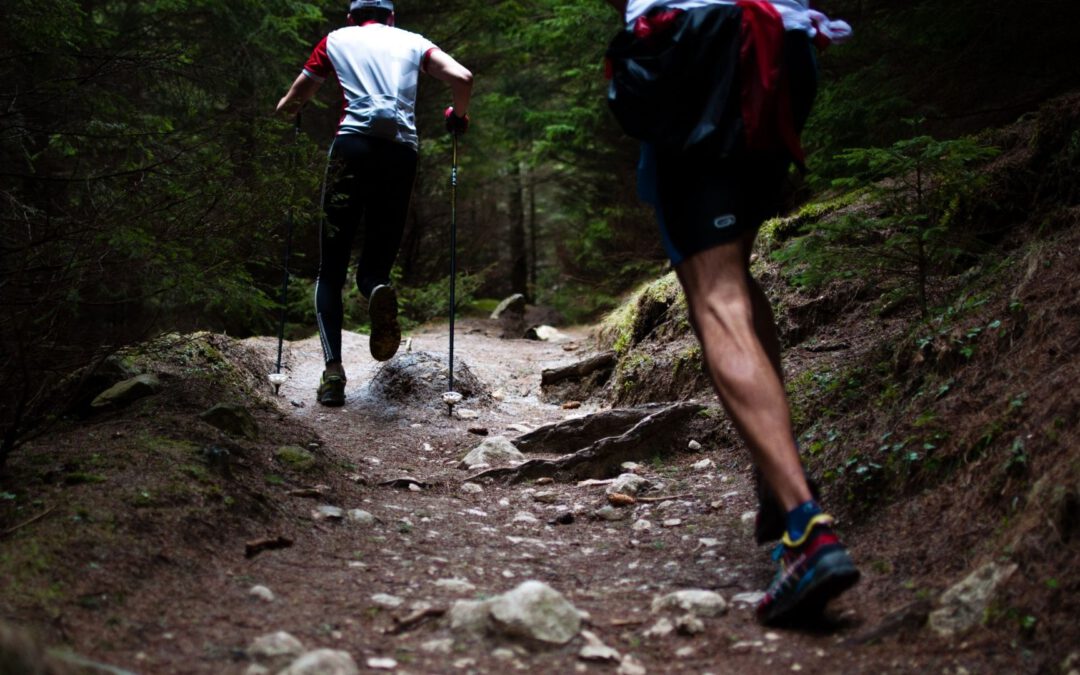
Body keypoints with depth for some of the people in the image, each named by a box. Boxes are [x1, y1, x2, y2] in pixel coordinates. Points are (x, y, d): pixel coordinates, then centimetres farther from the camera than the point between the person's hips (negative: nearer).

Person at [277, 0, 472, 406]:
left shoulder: (335, 40, 20)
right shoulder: (413, 42, 21)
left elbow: (289, 105, 24)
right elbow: (463, 78, 6)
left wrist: (285, 113, 47)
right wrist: (457, 117, 25)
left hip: (353, 146, -1)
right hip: (402, 152, 1)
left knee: (331, 270, 5)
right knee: (375, 263, 11)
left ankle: (333, 369, -14)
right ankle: (378, 290, -28)